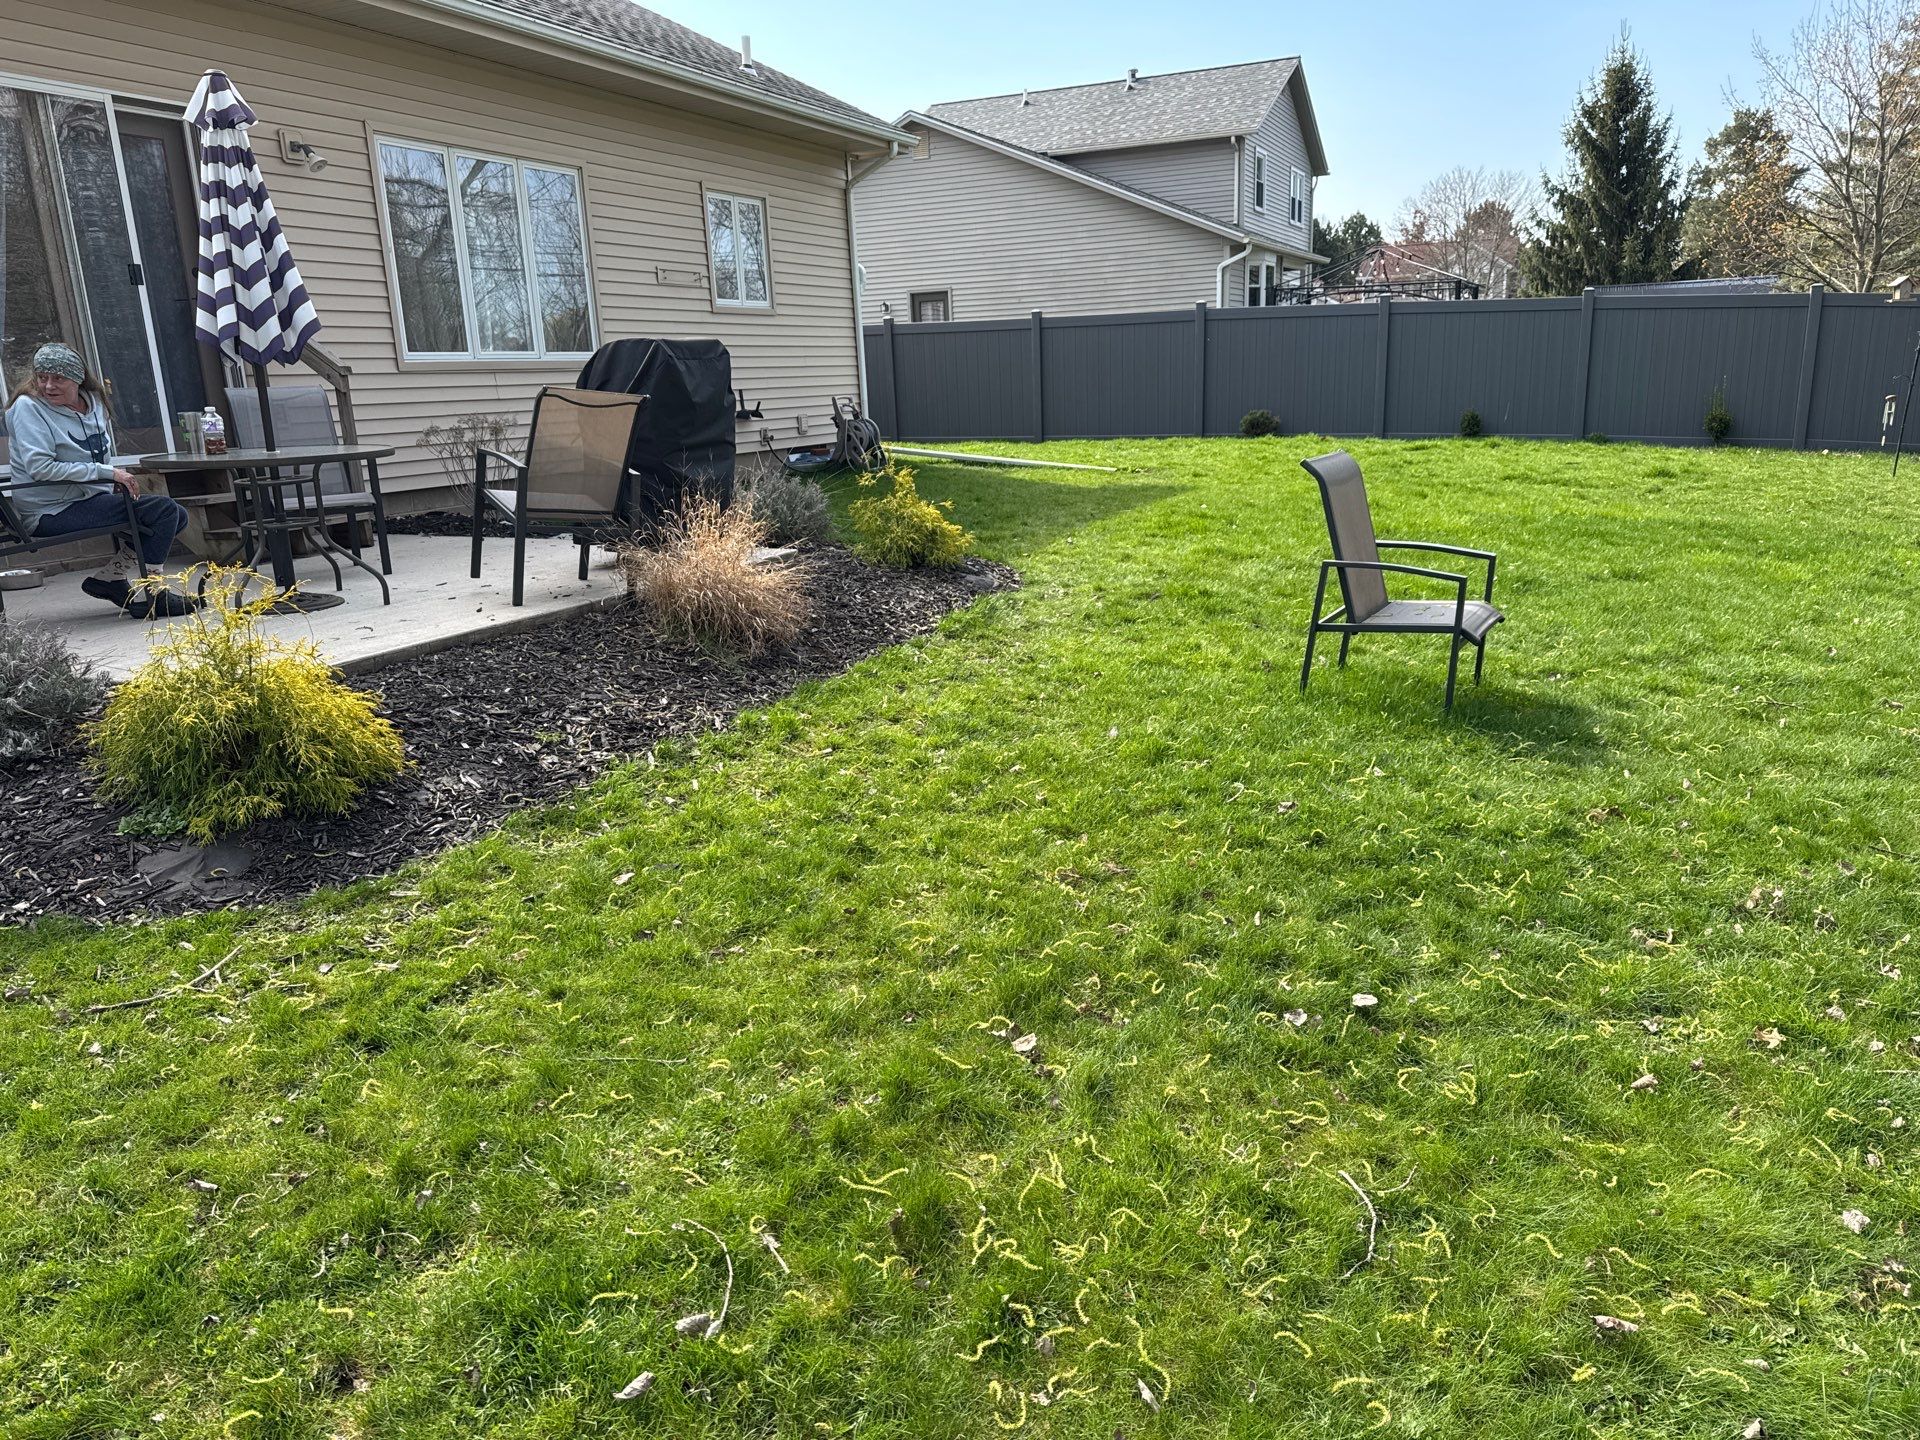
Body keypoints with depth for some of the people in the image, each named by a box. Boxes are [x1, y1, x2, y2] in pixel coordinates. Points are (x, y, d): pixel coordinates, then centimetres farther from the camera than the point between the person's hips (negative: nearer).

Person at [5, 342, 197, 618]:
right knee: (163, 510, -21)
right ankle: (146, 596, -15)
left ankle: (110, 577, 10)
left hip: (92, 498, 8)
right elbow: (40, 467, -21)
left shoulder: (92, 400, 12)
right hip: (52, 512, -8)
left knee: (177, 515, 8)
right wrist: (107, 472, -23)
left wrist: (119, 478, 3)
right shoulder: (28, 406, -10)